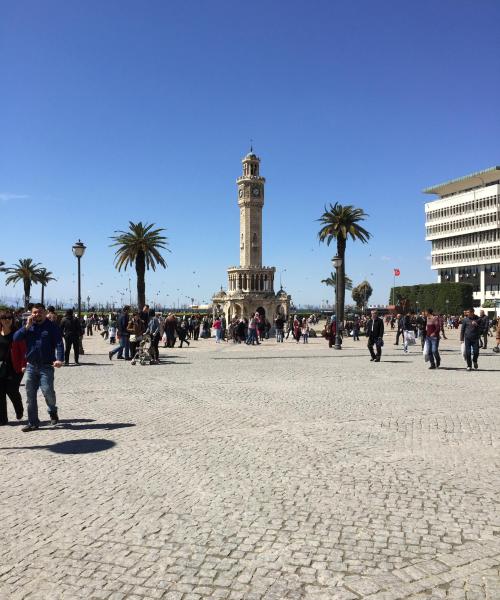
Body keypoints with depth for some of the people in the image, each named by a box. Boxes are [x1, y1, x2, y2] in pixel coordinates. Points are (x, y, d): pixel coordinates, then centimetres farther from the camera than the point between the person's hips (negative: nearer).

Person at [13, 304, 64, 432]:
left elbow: (59, 344, -9)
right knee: (30, 395, 6)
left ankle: (53, 411, 18)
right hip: (31, 366, 4)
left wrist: (59, 359, -23)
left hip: (46, 366, -4)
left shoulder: (52, 327, -1)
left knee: (47, 391, -12)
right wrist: (27, 326, -11)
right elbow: (16, 338, -1)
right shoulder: (28, 327, 11)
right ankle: (33, 423, 16)